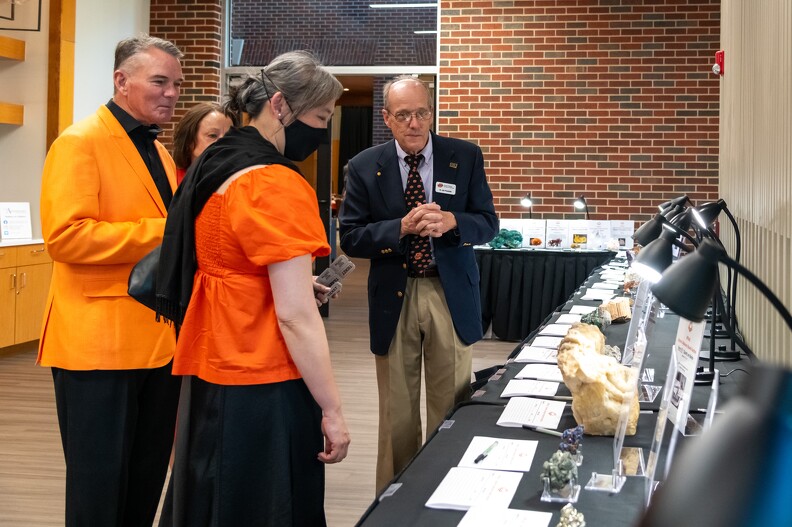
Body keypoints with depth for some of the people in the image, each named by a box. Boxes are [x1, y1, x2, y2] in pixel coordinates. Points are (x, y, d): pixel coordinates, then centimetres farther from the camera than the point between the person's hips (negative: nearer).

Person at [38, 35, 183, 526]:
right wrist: (163, 230, -20)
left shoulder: (160, 152, 18)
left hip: (161, 342, 8)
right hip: (99, 343, -8)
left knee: (146, 485, 15)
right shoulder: (80, 143, -8)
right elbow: (65, 235, -21)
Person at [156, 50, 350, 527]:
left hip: (212, 373, 9)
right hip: (261, 387, -9)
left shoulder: (214, 167, 9)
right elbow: (295, 317, -20)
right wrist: (332, 410, -16)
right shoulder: (277, 186, -18)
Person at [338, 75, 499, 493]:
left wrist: (451, 221, -20)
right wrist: (401, 227, -20)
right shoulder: (365, 167, -2)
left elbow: (488, 223, 1)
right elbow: (350, 238, -5)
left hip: (451, 296, 0)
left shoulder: (466, 157, 0)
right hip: (394, 298, 0)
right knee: (397, 412, 9)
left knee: (450, 408, 7)